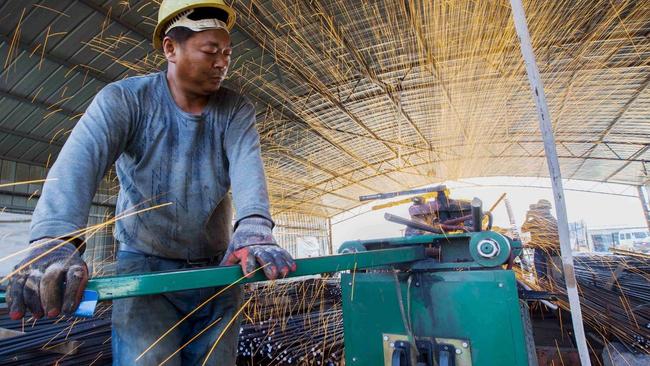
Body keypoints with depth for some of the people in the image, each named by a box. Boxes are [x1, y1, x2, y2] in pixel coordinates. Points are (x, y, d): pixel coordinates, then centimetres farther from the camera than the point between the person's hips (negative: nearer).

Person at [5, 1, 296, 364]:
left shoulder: (237, 110, -3)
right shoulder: (124, 98, -7)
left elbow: (247, 163, -22)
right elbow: (81, 157, -24)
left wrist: (255, 229, -41)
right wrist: (54, 239, -42)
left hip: (218, 268, 3)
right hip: (146, 265, -2)